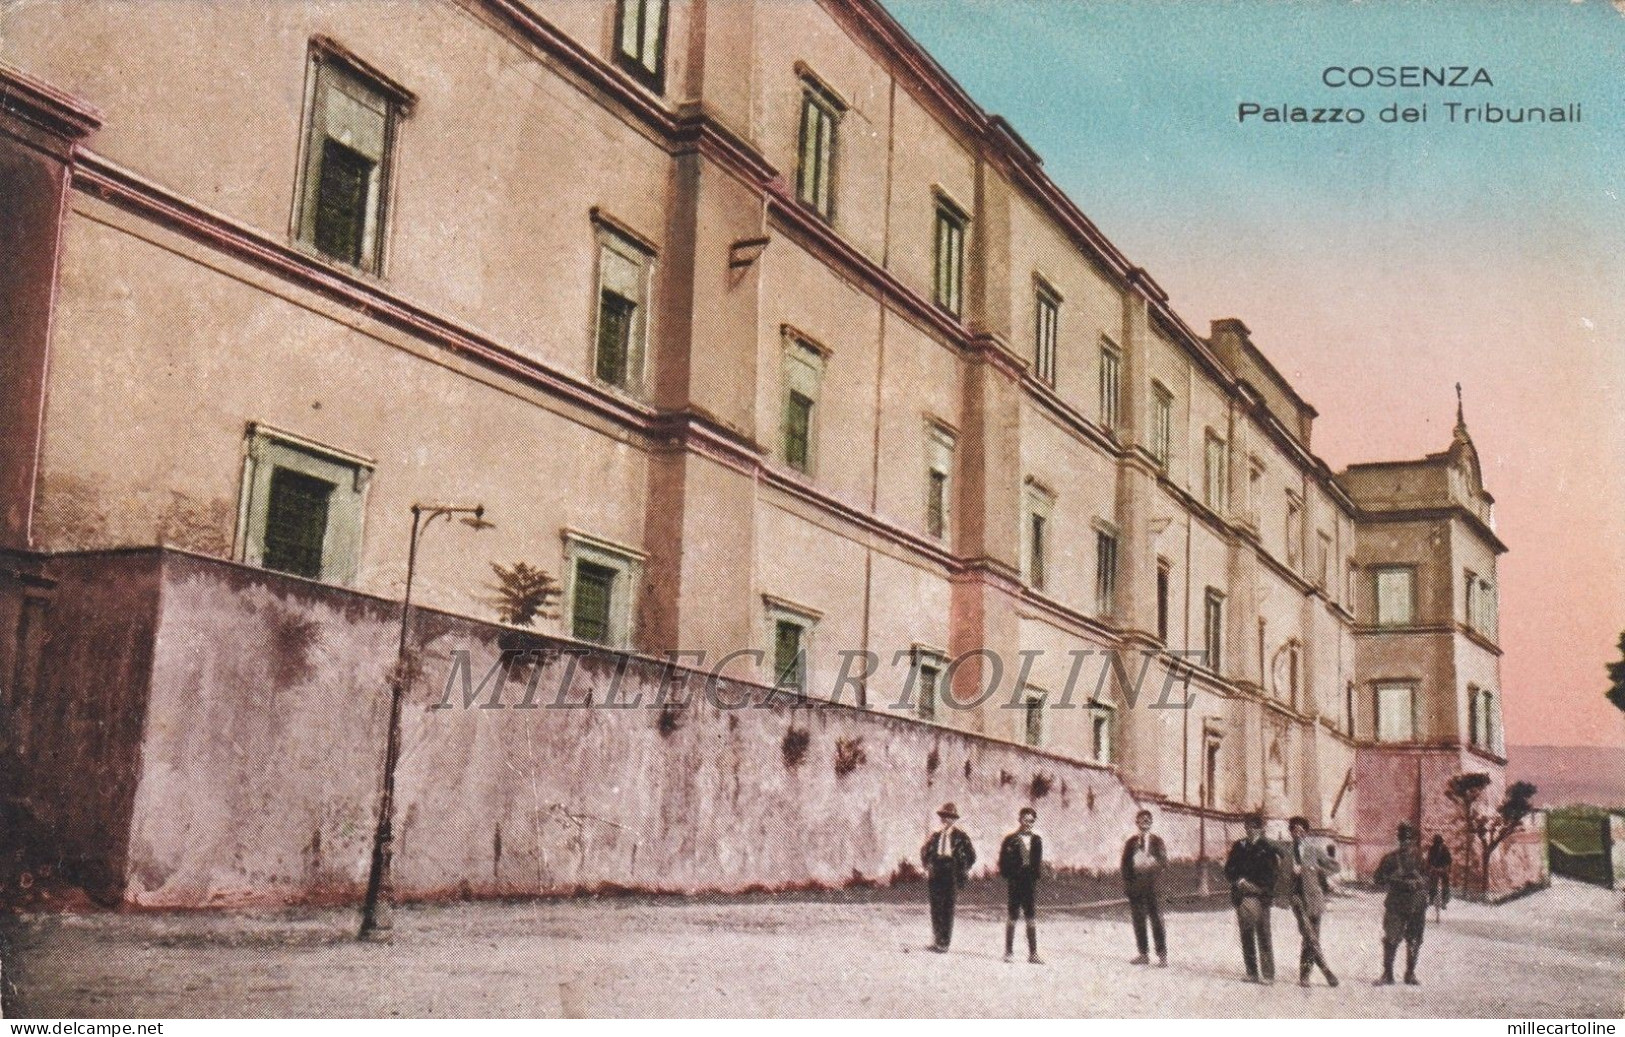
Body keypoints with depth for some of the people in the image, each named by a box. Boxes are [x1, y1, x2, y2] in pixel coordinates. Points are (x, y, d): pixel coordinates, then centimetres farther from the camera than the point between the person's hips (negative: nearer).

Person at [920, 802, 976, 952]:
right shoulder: (935, 835, 10)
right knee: (936, 908, 3)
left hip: (951, 878, -3)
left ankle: (944, 943, 1)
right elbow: (924, 851, 22)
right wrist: (927, 867, 12)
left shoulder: (960, 837, 1)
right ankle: (937, 941, 11)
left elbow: (971, 856, 5)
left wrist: (961, 872, 2)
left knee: (948, 910, -3)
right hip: (935, 877, 3)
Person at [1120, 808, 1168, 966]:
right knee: (1138, 921, 6)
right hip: (1135, 886, 3)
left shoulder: (1156, 841, 5)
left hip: (1153, 884, -3)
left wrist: (1154, 865, -20)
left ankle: (1162, 956, -4)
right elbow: (1125, 864, 10)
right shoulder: (1131, 842, 11)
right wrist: (1126, 884, 1)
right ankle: (1144, 954, 14)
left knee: (1156, 920, -6)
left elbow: (1164, 862, 0)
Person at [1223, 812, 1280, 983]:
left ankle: (1268, 974, -4)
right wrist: (1240, 881, -6)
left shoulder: (1267, 849, 1)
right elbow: (1229, 869, 11)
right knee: (1246, 936, 6)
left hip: (1261, 895, -4)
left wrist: (1257, 887, -12)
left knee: (1263, 935, -7)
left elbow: (1273, 873, -3)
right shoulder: (1239, 847, 12)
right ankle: (1251, 973, 12)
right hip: (1242, 895, 4)